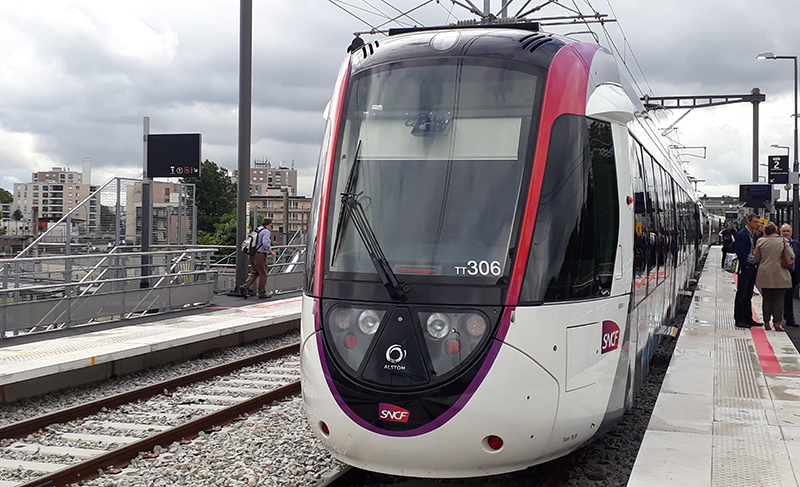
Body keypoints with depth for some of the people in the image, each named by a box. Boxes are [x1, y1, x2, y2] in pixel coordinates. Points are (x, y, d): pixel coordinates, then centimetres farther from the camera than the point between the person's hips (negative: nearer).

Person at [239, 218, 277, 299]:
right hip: (260, 255, -8)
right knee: (263, 274, 3)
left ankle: (244, 287, -3)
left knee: (254, 273, 13)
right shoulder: (266, 232, -11)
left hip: (252, 255, 8)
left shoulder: (257, 230, 15)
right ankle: (262, 293, 7)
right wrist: (271, 252, -10)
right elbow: (265, 244, -22)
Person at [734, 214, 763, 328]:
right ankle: (739, 320, 1)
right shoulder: (741, 235, -11)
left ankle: (748, 318, 20)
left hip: (753, 267, 8)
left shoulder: (755, 235, 14)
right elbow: (739, 252, -15)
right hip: (745, 268, -8)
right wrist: (746, 264, -15)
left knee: (749, 294, 13)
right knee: (741, 294, -3)